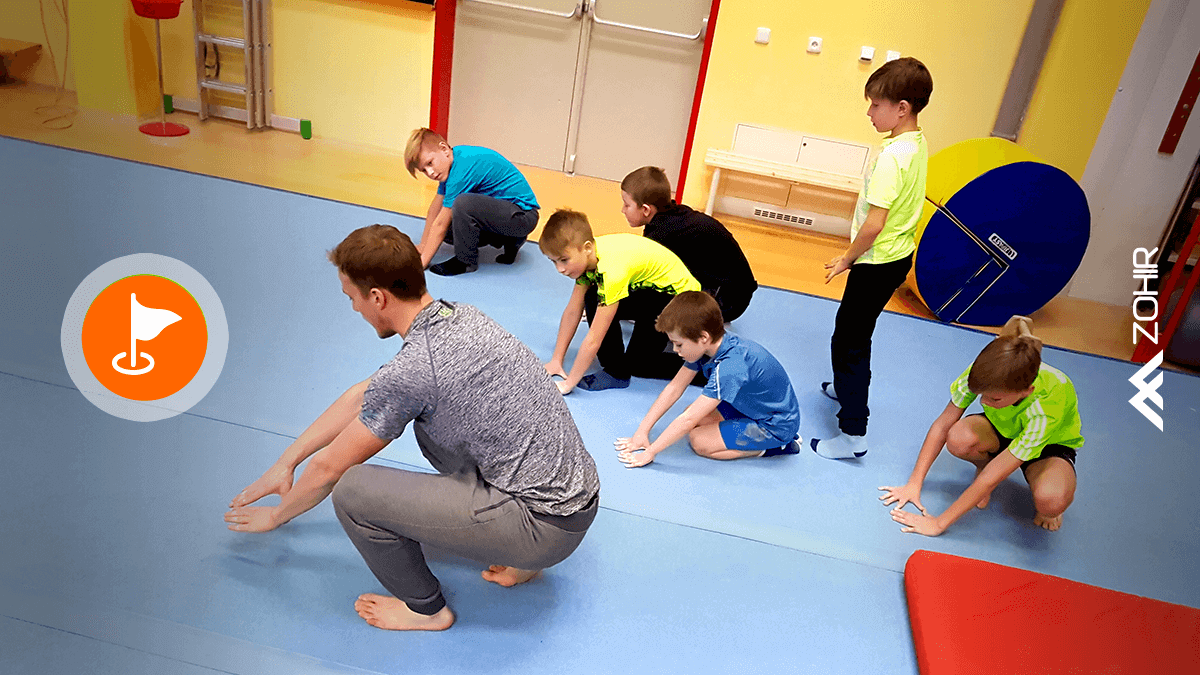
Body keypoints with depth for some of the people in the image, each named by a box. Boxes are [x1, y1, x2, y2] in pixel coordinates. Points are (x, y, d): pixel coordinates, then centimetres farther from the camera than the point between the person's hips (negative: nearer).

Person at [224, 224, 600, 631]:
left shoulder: (411, 369, -20)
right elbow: (361, 397, 17)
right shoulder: (457, 316, 5)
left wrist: (275, 515, 16)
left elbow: (329, 468, -4)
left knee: (352, 490, -10)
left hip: (548, 526, -9)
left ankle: (425, 608, 15)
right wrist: (286, 462, 24)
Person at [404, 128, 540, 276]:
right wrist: (423, 245, 16)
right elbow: (436, 206, 13)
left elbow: (440, 224, -20)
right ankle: (509, 240, 14)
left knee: (462, 203, -33)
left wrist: (422, 262, -15)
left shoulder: (462, 169, -24)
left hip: (523, 215, -11)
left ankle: (466, 261, -9)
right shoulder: (451, 161, 5)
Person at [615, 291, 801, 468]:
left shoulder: (729, 368, -36)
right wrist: (642, 431, -5)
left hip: (777, 426, -9)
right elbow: (674, 388, -3)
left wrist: (649, 453, -25)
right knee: (693, 413, 4)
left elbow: (688, 420, -33)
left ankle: (775, 446, -4)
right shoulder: (709, 346, -9)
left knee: (698, 441, -15)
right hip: (754, 405, 9)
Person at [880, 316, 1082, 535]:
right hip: (1002, 428, 4)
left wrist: (939, 524, -36)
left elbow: (990, 480, -39)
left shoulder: (1045, 407, -41)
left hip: (1052, 442, -4)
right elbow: (942, 425, -21)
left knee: (1051, 502, -39)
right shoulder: (985, 373, -31)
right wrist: (914, 484, -22)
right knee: (958, 439, -34)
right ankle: (985, 463, 1)